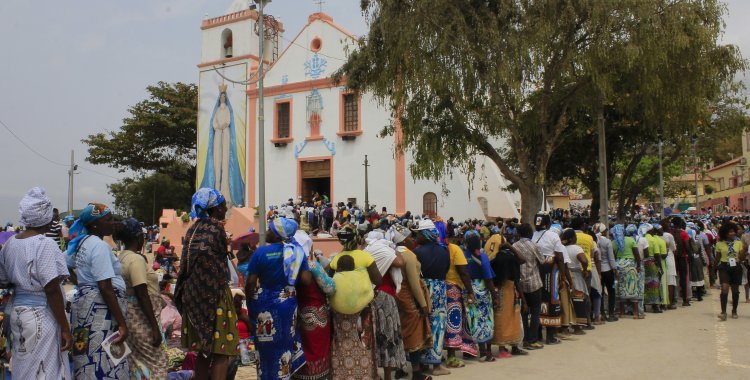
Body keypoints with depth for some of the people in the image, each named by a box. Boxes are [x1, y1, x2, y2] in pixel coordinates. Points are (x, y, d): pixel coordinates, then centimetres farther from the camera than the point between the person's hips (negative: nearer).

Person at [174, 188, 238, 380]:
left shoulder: (193, 229, 11)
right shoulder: (216, 227, -10)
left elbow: (186, 264, 11)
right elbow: (205, 256, -20)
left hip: (193, 294, 8)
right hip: (213, 294, -8)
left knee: (203, 350, 15)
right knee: (221, 351, -3)